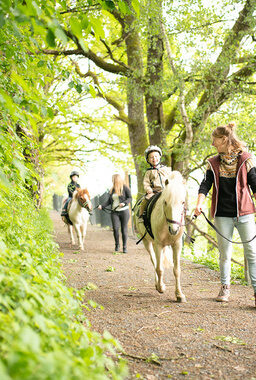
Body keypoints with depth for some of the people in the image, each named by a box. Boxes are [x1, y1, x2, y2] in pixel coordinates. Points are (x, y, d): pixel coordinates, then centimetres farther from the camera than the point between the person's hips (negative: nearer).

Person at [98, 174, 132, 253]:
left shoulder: (125, 188, -3)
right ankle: (117, 244, 13)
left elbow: (130, 198, -5)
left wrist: (124, 203, -23)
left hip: (124, 211, -3)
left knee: (124, 229, 0)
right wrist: (102, 206, -3)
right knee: (115, 228, -8)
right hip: (114, 212, 3)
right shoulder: (112, 190, 11)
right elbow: (109, 201, 11)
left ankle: (124, 247, 10)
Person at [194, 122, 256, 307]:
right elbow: (205, 185, -1)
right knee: (225, 253, 8)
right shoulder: (214, 163, 5)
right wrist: (199, 204, -16)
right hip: (222, 214, 2)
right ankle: (225, 287, 22)